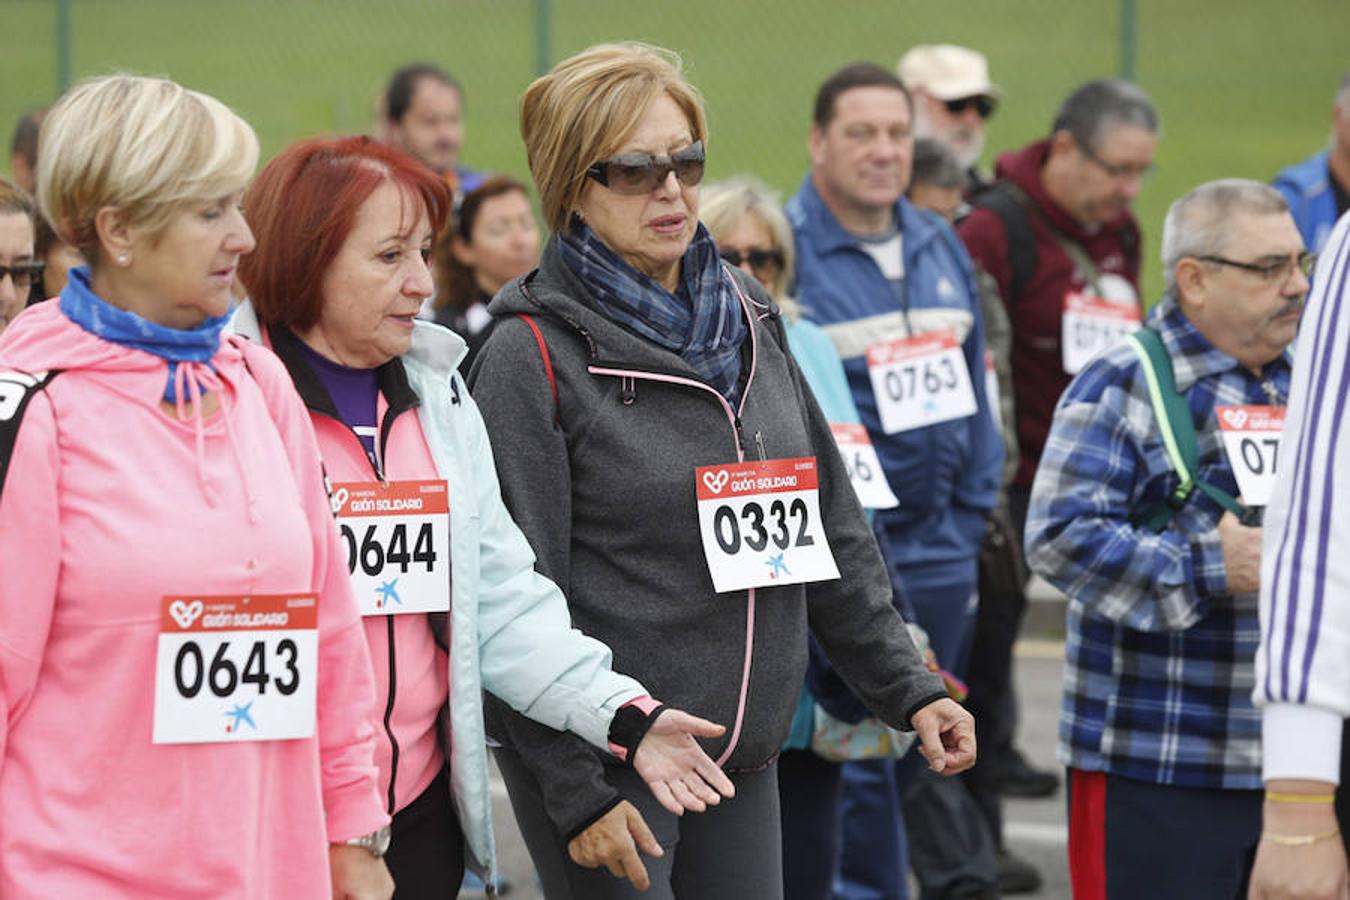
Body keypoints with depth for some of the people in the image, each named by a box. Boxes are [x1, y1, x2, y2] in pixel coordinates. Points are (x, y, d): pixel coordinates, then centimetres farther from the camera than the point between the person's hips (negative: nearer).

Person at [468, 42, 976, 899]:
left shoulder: (749, 322, 11)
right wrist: (575, 789, -16)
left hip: (746, 757, 6)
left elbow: (832, 529, 17)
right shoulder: (534, 355, -10)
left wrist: (908, 685, 10)